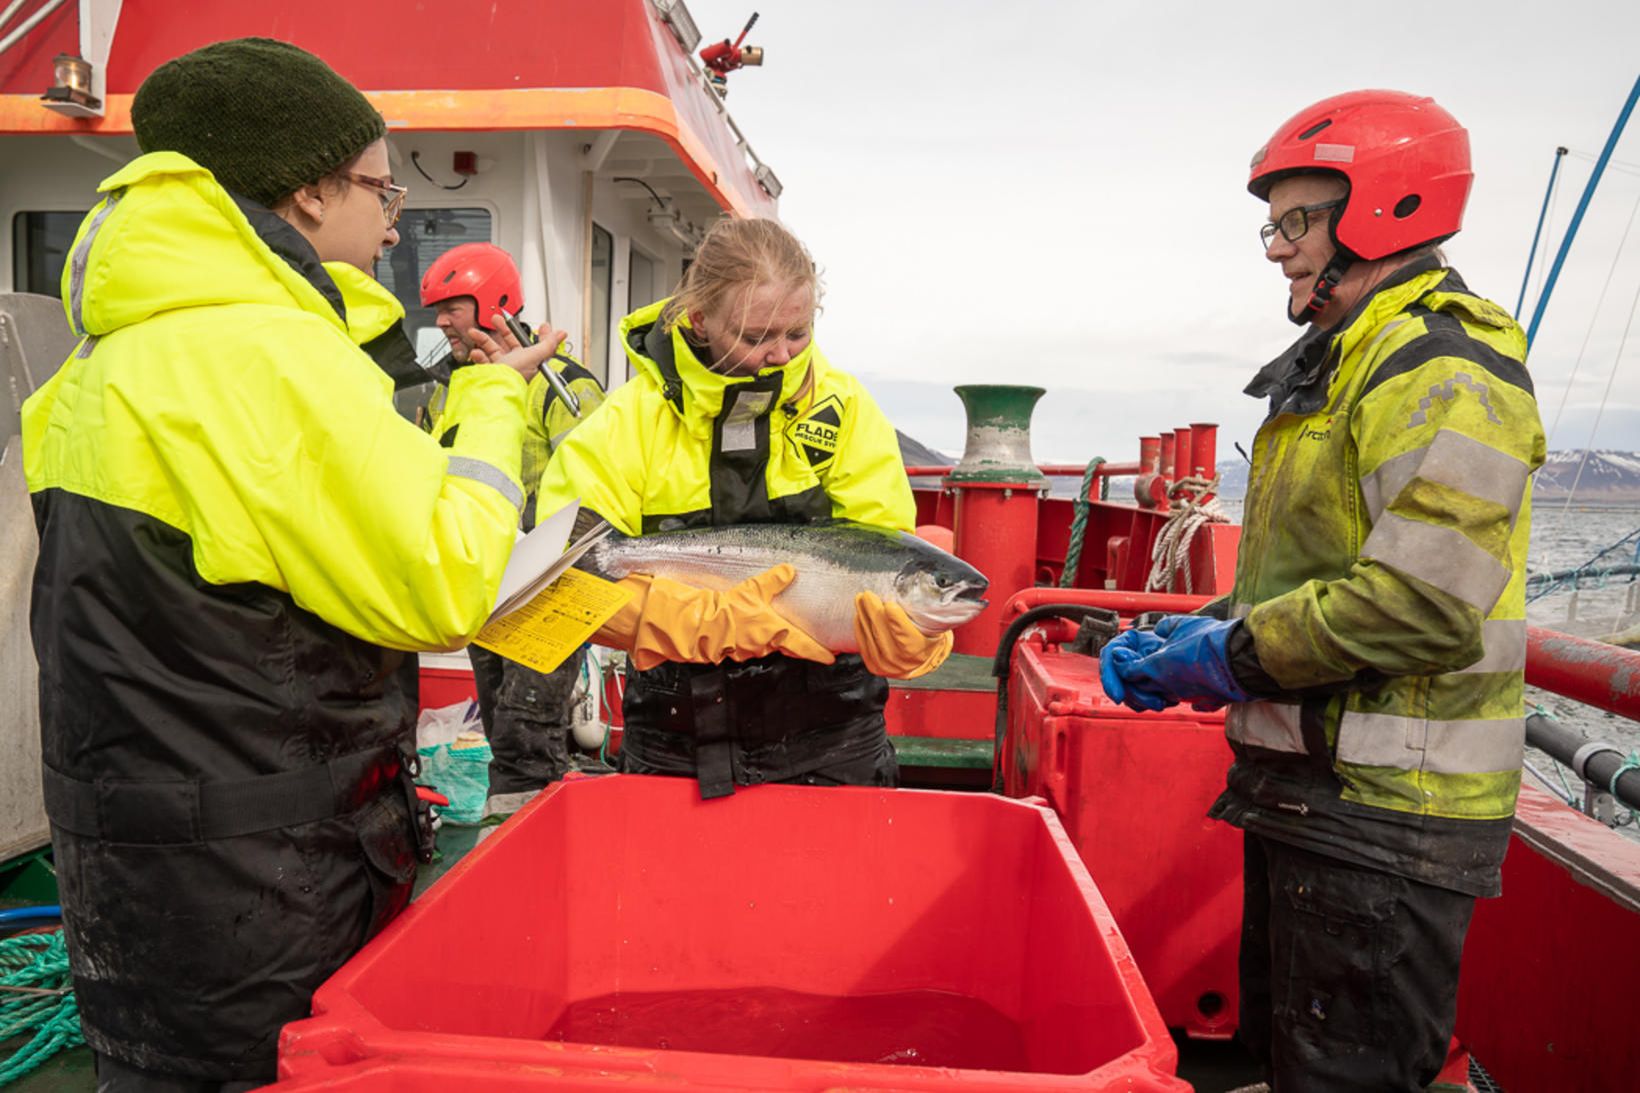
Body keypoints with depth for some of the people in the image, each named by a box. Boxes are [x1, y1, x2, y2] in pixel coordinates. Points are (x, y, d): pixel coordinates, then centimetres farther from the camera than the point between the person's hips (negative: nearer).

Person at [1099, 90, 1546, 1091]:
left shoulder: (1444, 375, -17)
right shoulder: (1346, 363, 17)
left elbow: (1422, 606, -27)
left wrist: (1231, 655, -17)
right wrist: (1200, 633, 6)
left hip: (1385, 812, -10)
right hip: (1316, 785, 10)